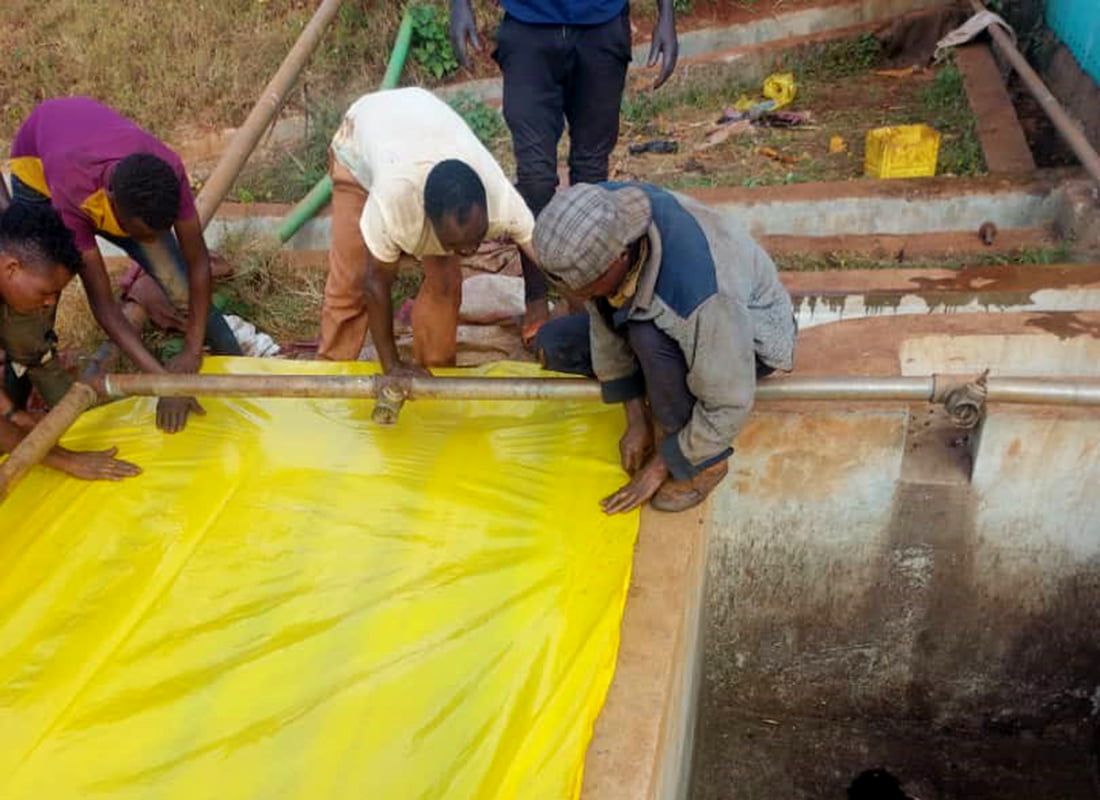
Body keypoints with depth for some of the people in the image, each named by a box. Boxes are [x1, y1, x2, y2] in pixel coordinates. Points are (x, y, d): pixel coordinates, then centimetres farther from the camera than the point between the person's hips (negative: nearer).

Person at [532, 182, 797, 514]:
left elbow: (728, 406, -32)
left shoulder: (702, 293, -43)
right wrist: (636, 418, -11)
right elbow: (603, 316, -12)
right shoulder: (598, 217, -26)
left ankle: (704, 461, -13)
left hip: (749, 335, -6)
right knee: (553, 341, -4)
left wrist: (660, 466, -19)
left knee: (650, 337, -37)